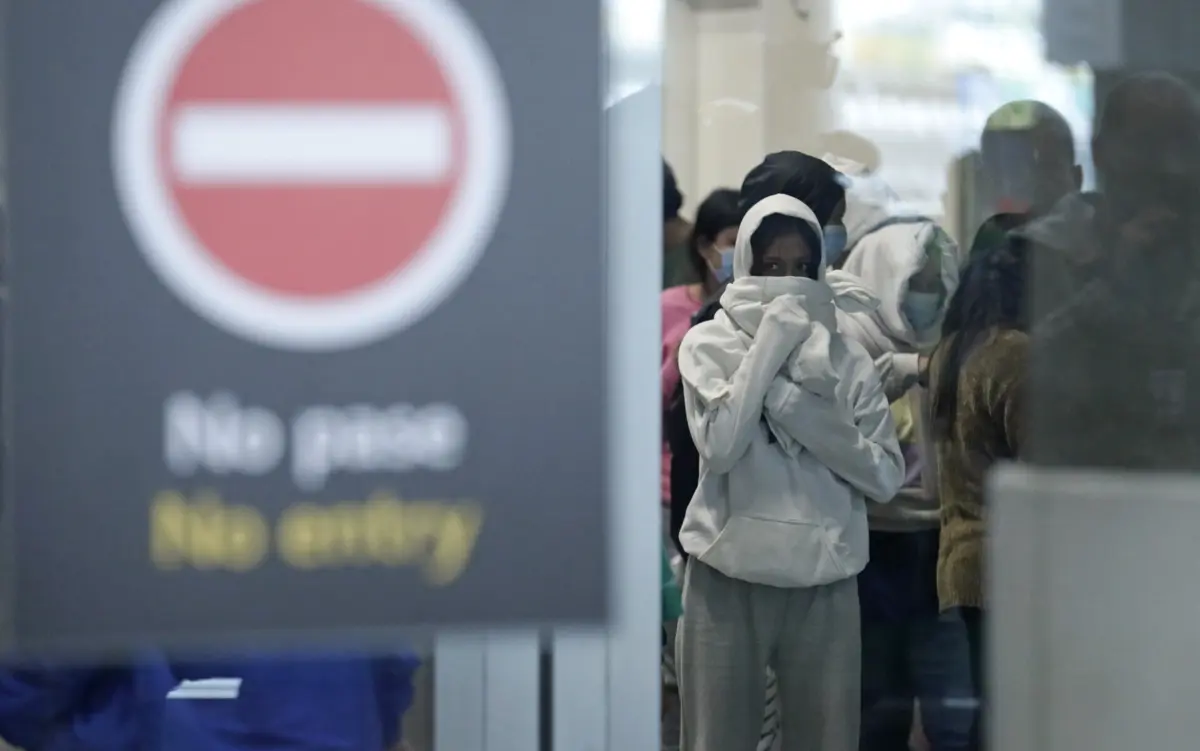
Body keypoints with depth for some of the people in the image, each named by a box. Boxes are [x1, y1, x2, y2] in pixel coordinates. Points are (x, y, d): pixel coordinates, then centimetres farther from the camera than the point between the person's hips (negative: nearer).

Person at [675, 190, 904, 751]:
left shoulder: (845, 359, 7)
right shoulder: (709, 344, 2)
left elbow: (885, 475, -2)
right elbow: (720, 445, -13)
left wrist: (793, 402, -10)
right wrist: (771, 343, -10)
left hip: (824, 583, 2)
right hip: (730, 579, -2)